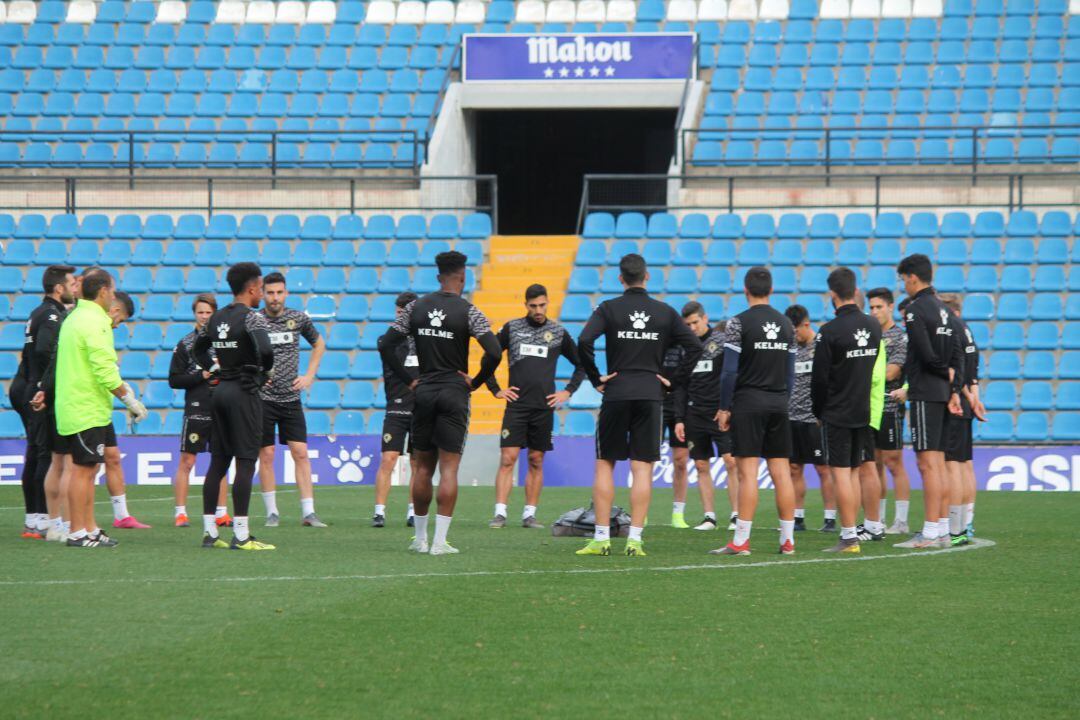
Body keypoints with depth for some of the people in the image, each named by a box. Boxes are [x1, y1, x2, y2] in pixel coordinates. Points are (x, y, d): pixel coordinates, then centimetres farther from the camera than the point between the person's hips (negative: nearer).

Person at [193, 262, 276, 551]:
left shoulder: (217, 318, 12)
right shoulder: (252, 317, -11)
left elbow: (198, 348, 24)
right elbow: (265, 350, -26)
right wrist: (266, 371, -7)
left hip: (220, 392, 8)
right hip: (244, 392, -8)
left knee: (218, 461, 10)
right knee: (246, 462, -6)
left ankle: (209, 532, 12)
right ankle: (241, 535, -9)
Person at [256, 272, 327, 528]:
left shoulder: (299, 319, 3)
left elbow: (319, 344, 21)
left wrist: (309, 375, 11)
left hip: (291, 398, 2)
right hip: (262, 398, -2)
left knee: (301, 453, -3)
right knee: (266, 455, 0)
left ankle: (308, 512, -2)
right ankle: (272, 512, 8)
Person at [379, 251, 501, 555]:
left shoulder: (416, 307, 4)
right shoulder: (467, 311, -8)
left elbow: (386, 345, 3)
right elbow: (494, 352, -18)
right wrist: (476, 382, -3)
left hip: (423, 392, 4)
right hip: (455, 392, -3)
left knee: (423, 467, 12)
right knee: (448, 467, -2)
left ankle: (420, 538, 17)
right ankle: (440, 541, -7)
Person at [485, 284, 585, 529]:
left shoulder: (559, 333, 7)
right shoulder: (511, 329, 5)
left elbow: (581, 364, 16)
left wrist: (568, 391, 7)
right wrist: (496, 390, 4)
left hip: (544, 407, 1)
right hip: (516, 405, -1)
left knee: (536, 462, 5)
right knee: (508, 458, -9)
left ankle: (529, 514, 10)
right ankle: (500, 513, -10)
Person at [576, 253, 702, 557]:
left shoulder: (608, 309, -1)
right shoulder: (665, 312, 4)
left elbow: (584, 342, -15)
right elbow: (695, 346, 1)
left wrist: (596, 378, -4)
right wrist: (674, 379, 5)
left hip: (616, 395, -1)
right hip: (651, 395, 1)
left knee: (604, 464, 7)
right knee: (642, 468, 1)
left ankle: (601, 538, 3)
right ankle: (635, 540, -4)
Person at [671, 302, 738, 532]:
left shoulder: (721, 340, -1)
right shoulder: (684, 346, 12)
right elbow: (681, 386, 15)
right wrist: (679, 419, 8)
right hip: (695, 414, 5)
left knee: (731, 461, -10)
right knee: (701, 465, 4)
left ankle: (736, 515, -6)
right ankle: (709, 517, 9)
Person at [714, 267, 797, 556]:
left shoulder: (739, 323, -7)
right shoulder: (786, 324, 10)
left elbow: (730, 371, -10)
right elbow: (790, 372, 13)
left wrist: (724, 408, -4)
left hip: (748, 403, -5)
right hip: (778, 404, 5)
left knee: (747, 471, -7)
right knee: (781, 471, 5)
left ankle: (741, 541, -7)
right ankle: (787, 540, 4)